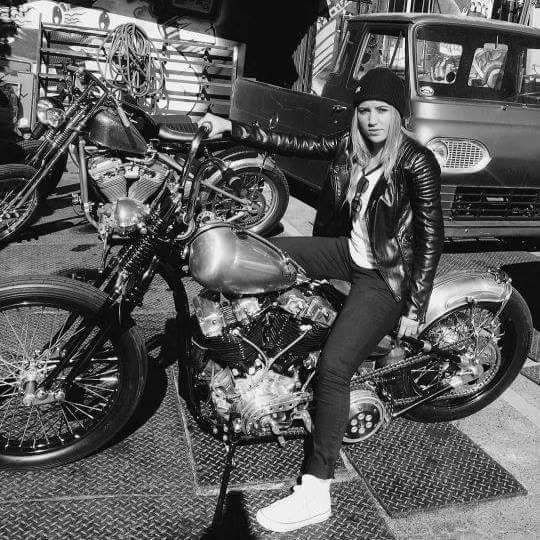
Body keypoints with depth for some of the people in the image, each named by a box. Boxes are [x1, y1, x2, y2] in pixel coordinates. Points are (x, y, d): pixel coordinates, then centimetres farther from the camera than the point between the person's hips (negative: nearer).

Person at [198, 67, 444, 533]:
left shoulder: (417, 163, -17)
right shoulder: (351, 146, 2)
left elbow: (431, 238, -17)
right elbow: (292, 144, 2)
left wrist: (414, 310, -19)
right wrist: (231, 128, -5)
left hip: (388, 277, -8)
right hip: (351, 251, 8)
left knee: (333, 366, -21)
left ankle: (315, 495, -12)